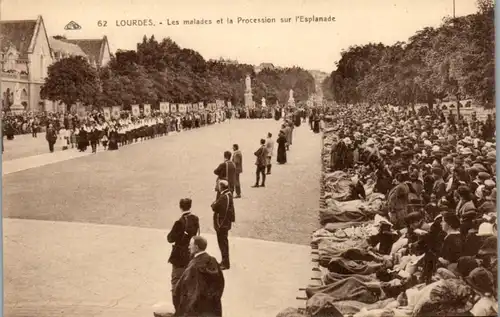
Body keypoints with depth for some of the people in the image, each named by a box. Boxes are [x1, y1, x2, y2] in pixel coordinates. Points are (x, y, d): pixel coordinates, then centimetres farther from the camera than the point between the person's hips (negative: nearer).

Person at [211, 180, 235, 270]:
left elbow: (215, 207, -23)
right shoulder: (229, 194, 6)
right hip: (226, 222, 10)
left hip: (222, 223, -10)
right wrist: (216, 203, -4)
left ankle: (225, 263, 7)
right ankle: (225, 261, 32)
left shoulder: (223, 197, -25)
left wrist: (214, 203, -5)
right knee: (223, 242, 20)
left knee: (223, 243, 0)